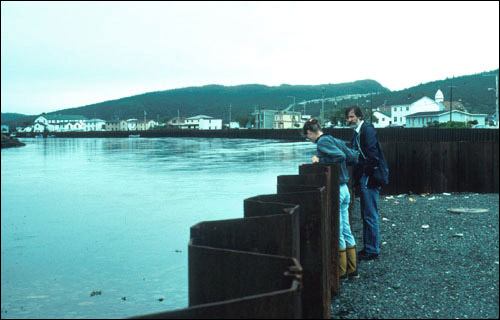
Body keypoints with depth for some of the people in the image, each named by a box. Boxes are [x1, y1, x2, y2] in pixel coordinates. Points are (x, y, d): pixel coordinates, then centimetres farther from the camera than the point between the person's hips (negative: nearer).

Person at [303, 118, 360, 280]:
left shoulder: (322, 142, -13)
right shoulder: (335, 140, 12)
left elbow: (340, 156, -26)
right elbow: (353, 157, 11)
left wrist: (320, 160, -17)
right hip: (344, 189, 9)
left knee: (337, 233, 1)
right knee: (346, 231, 15)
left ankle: (342, 272, 10)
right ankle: (352, 270, 23)